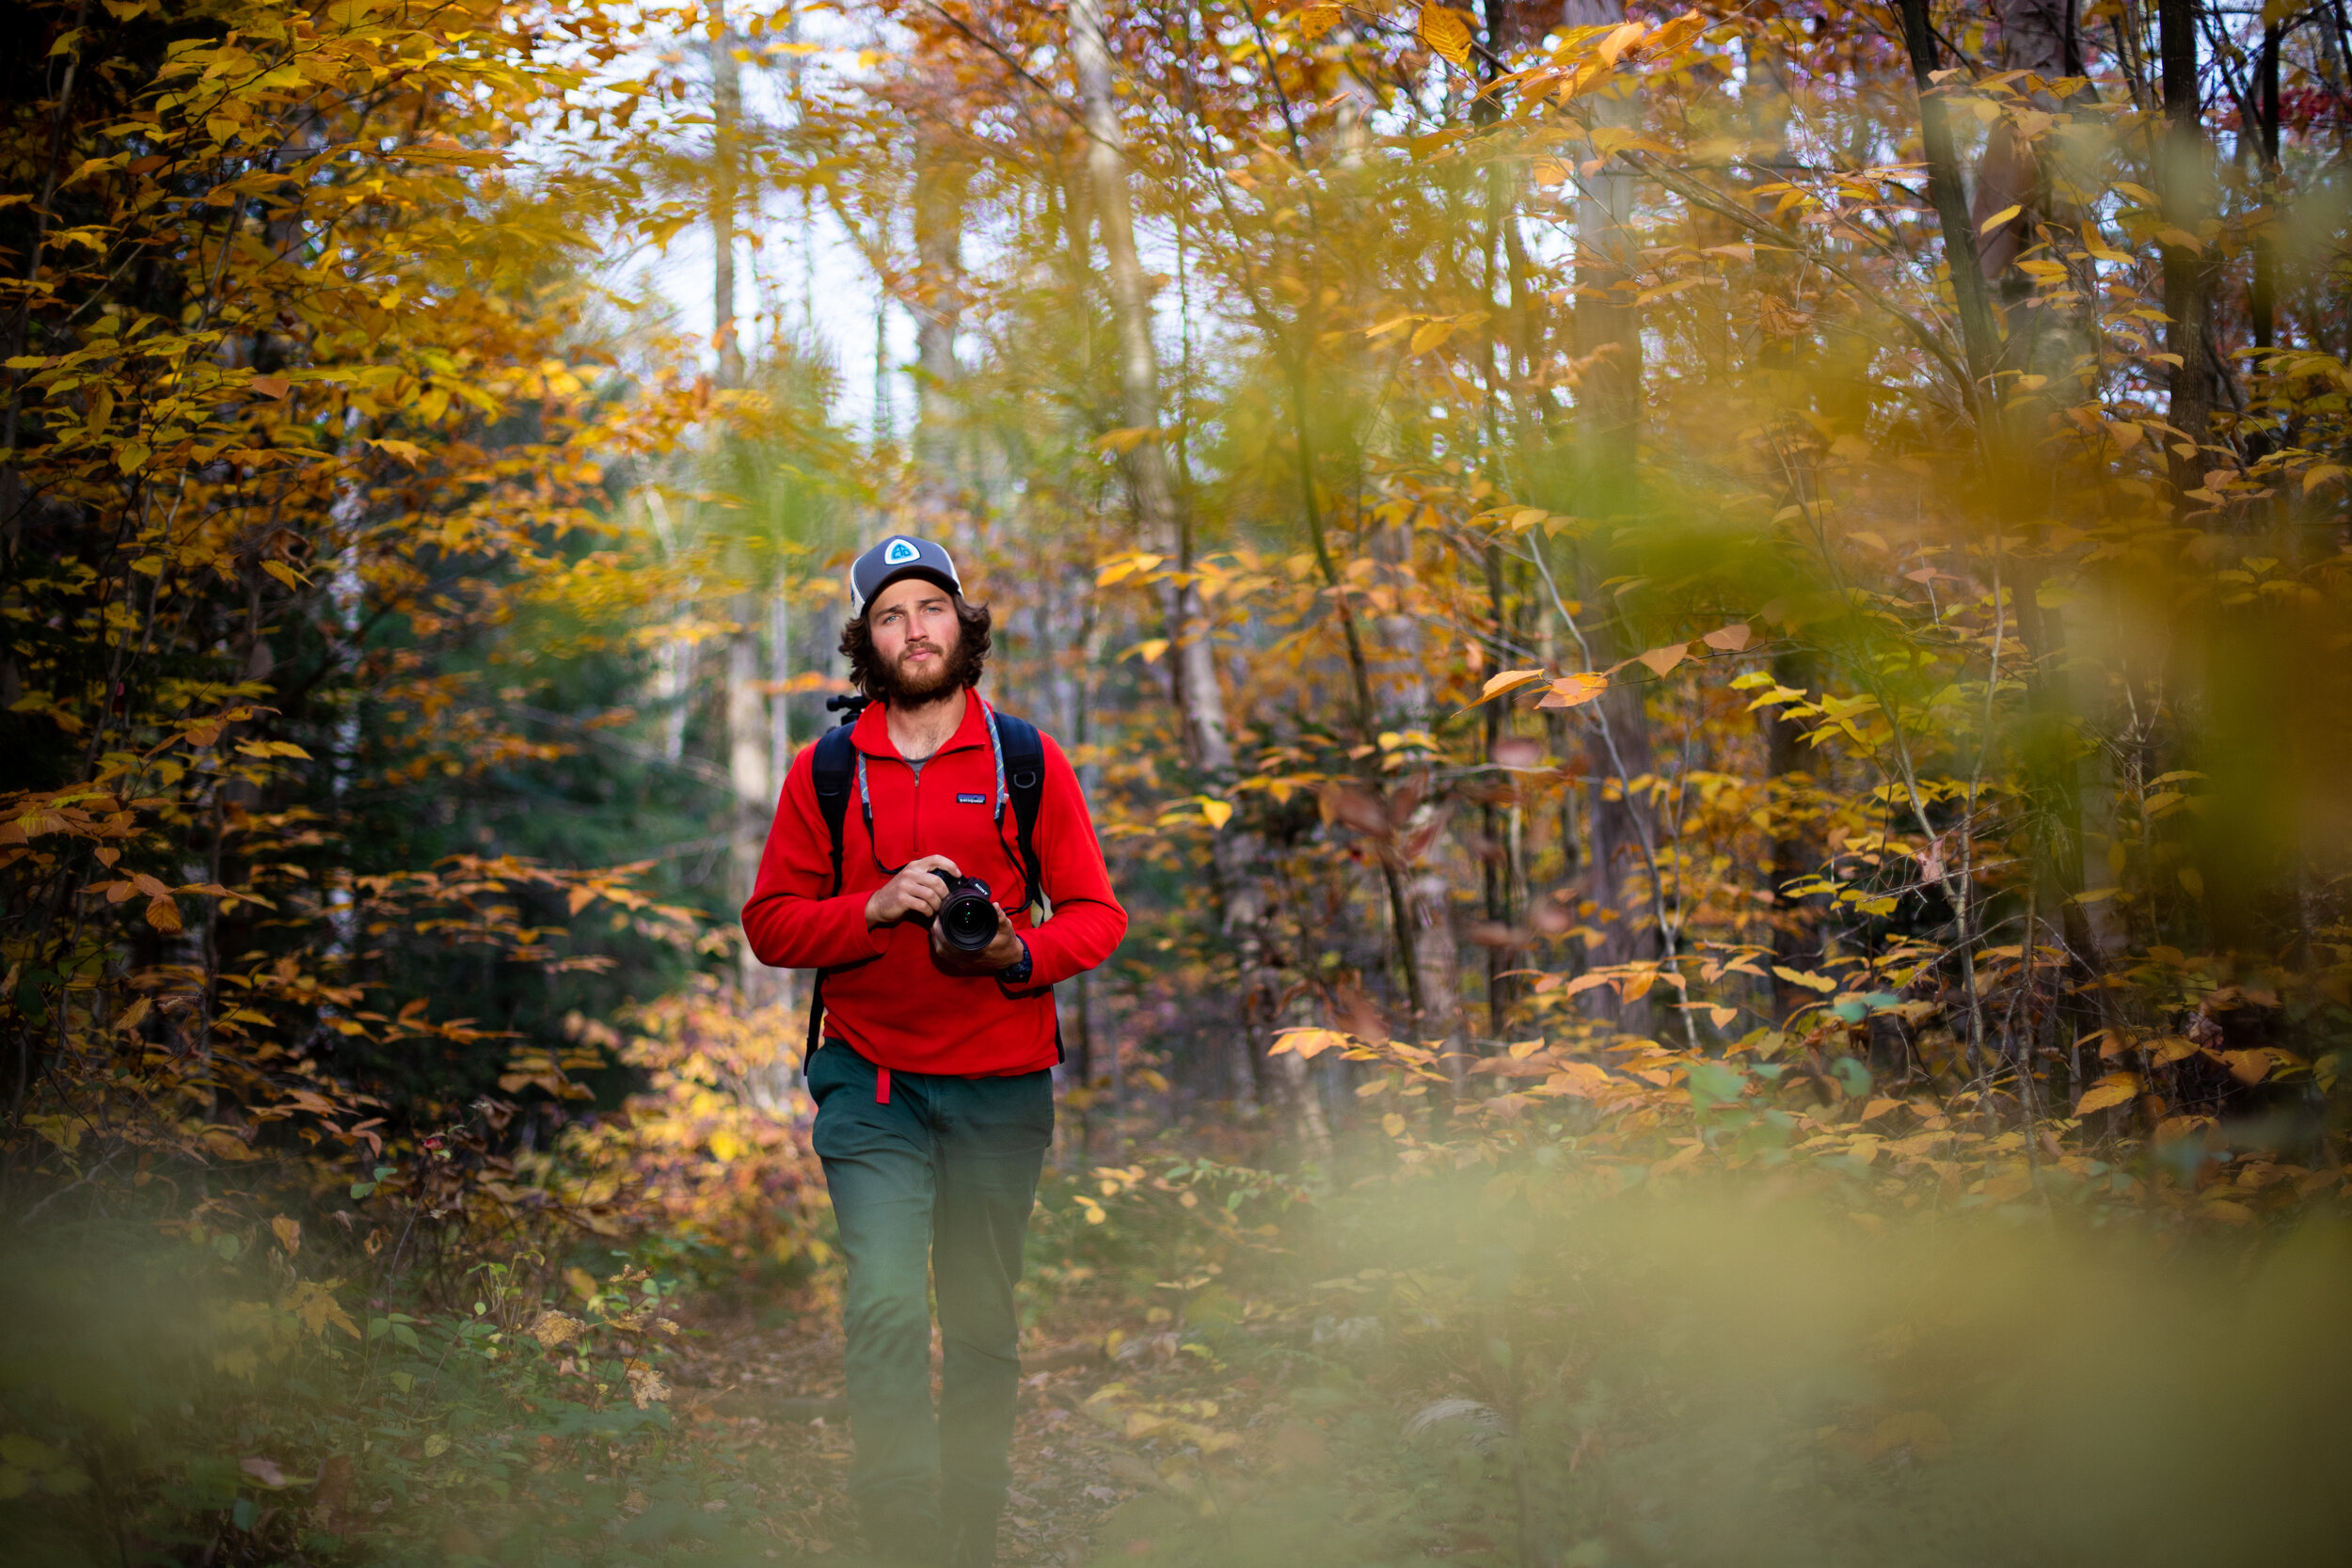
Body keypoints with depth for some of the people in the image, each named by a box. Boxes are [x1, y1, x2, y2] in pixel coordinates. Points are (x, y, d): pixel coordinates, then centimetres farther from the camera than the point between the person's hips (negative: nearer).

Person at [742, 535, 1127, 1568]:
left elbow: (1096, 915, 4)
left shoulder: (1028, 763, 4)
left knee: (984, 1325, 10)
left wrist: (1017, 952, -17)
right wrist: (874, 909, -14)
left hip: (1001, 1087, 1)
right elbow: (770, 923, 4)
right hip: (871, 1083, -1)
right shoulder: (824, 771, 4)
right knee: (886, 1307, -17)